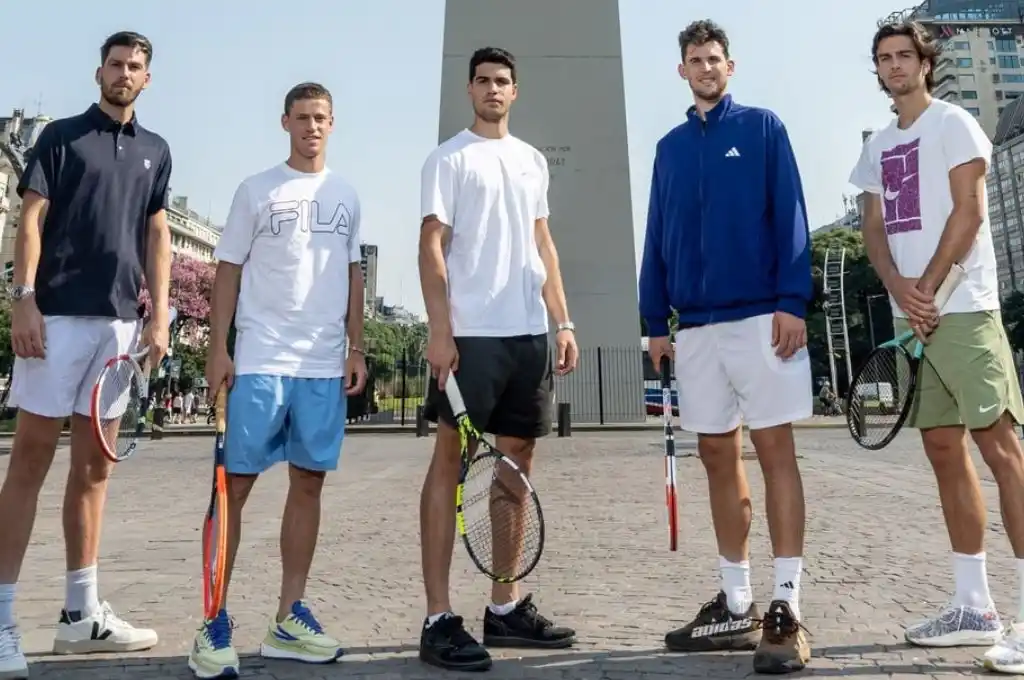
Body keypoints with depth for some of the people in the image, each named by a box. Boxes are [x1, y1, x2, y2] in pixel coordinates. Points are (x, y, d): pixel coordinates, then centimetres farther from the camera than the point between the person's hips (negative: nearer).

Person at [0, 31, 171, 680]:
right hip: (58, 313, -4)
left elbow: (157, 236, 14)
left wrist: (159, 315, 6)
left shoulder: (155, 150, 17)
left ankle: (82, 613, 15)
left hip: (121, 320, 5)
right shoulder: (62, 136, 6)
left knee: (95, 466, 7)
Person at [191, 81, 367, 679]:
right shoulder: (257, 191, 5)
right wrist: (218, 349, -5)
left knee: (309, 483, 5)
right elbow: (228, 272, 3)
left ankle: (289, 618, 15)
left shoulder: (346, 195, 14)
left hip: (325, 364, 4)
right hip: (260, 359, -3)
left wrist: (357, 349, 8)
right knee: (236, 483, -4)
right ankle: (215, 621, 6)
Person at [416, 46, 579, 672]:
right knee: (451, 461, -4)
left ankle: (506, 607, 20)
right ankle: (439, 619, 2)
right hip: (470, 334, -6)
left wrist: (563, 322, 11)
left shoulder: (533, 160, 19)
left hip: (529, 333, 6)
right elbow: (432, 246, -5)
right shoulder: (449, 158, 3)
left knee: (516, 463, 9)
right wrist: (439, 330, -16)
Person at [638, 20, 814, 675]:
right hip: (695, 326, 5)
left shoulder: (763, 128, 6)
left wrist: (793, 302, -13)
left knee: (775, 451, -4)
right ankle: (737, 606, 18)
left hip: (760, 317, -4)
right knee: (718, 458, 7)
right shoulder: (669, 148, 17)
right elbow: (657, 239, 15)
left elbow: (790, 218, -3)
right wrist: (656, 321, 9)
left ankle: (786, 610, 2)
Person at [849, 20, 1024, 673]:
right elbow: (874, 228, 13)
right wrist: (898, 288, -5)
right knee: (944, 450, 7)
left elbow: (968, 213, -8)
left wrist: (926, 288, -10)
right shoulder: (879, 145, 19)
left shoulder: (953, 123, 1)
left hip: (962, 309, -7)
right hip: (911, 315, 7)